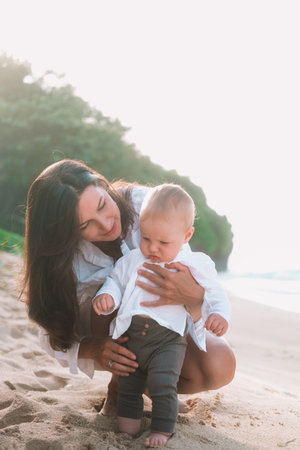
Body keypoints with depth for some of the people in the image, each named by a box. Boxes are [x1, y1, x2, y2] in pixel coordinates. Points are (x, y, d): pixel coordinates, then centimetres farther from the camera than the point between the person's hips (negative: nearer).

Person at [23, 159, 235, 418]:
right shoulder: (65, 256, -26)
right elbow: (54, 335, -18)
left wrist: (195, 297, -50)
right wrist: (93, 349, -40)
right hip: (109, 335, 0)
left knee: (220, 367, -24)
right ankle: (119, 382, -6)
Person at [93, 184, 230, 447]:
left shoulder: (195, 265, -3)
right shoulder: (131, 261, 6)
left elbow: (214, 294, 0)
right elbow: (116, 281, 12)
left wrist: (219, 315, -19)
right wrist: (107, 296, -10)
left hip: (168, 338, -4)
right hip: (131, 335, 5)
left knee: (163, 384, -16)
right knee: (127, 385, 13)